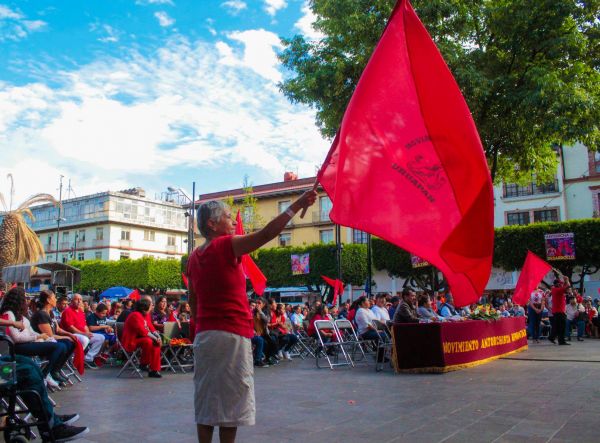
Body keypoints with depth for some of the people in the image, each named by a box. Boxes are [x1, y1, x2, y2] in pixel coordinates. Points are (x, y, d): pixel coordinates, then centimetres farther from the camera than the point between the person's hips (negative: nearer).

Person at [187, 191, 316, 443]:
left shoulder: (194, 257, 11)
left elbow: (192, 300, 16)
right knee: (230, 401, 2)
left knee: (206, 399, 11)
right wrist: (297, 205, -18)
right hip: (232, 334, -7)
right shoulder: (226, 246, -10)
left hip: (203, 334, 7)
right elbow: (267, 233, -20)